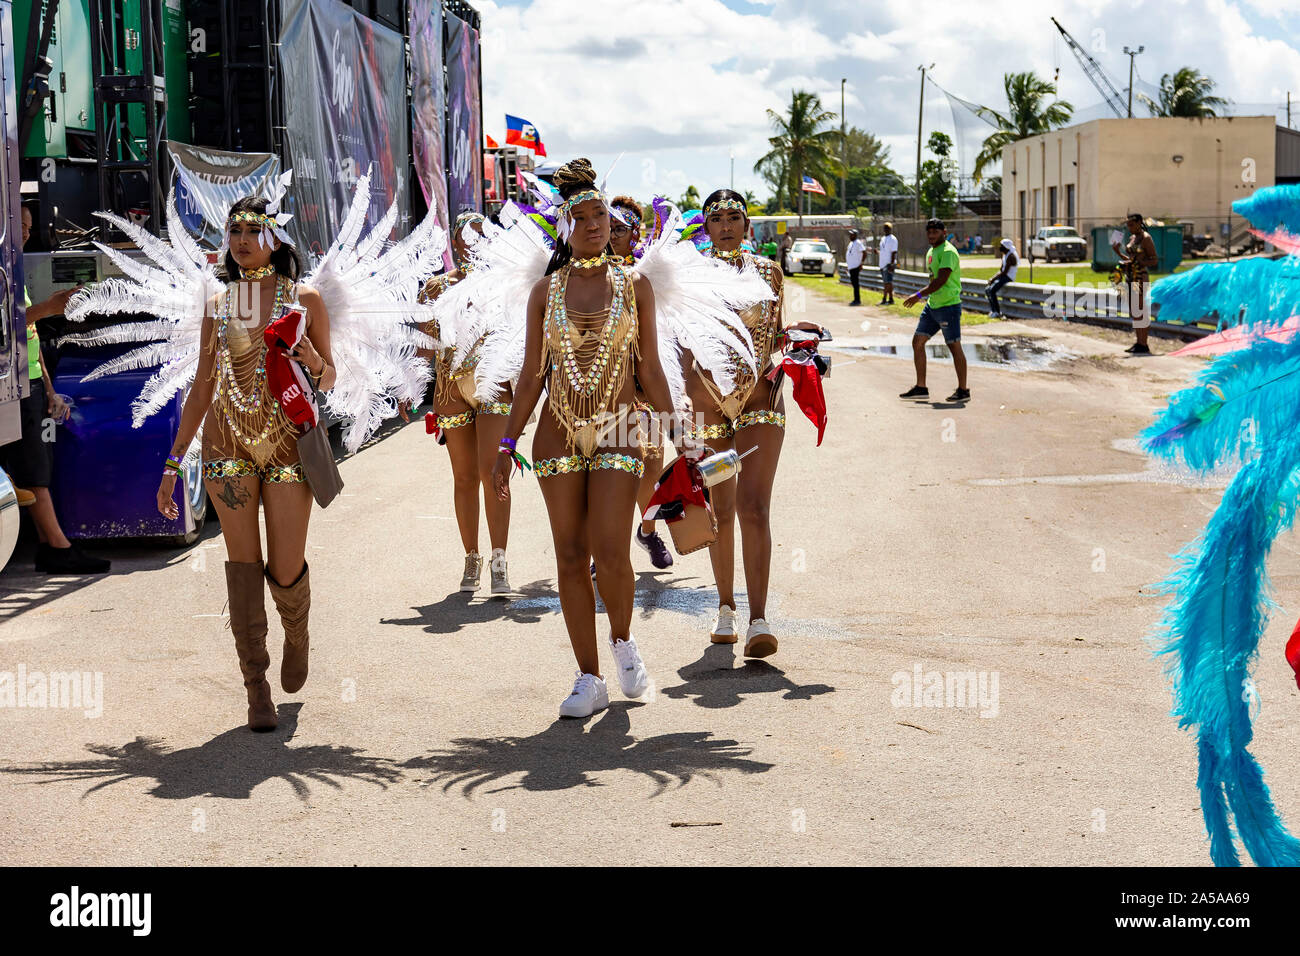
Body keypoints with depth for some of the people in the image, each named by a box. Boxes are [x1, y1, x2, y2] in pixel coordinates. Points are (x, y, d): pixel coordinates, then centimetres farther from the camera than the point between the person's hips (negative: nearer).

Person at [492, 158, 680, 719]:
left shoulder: (634, 286, 5)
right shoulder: (546, 291, 7)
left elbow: (650, 369, 7)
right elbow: (531, 375, 9)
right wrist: (506, 446, 4)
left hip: (618, 430, -2)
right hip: (558, 433, 2)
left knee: (610, 551, -15)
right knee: (571, 557, 2)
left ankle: (623, 641, 14)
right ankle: (589, 679, 10)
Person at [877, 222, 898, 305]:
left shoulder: (893, 239, -9)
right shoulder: (883, 238, 17)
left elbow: (894, 252, -14)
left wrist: (891, 264, -20)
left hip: (889, 264, -9)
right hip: (883, 264, 9)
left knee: (888, 282, -10)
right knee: (886, 282, 8)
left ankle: (884, 299, -14)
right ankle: (890, 299, 11)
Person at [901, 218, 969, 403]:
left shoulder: (948, 252, -15)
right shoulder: (931, 252, 15)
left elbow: (941, 281, -23)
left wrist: (919, 295, -21)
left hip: (949, 306, -10)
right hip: (932, 305, 10)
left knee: (954, 346, -3)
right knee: (917, 342, 6)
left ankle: (963, 390, 4)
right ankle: (921, 388, 11)